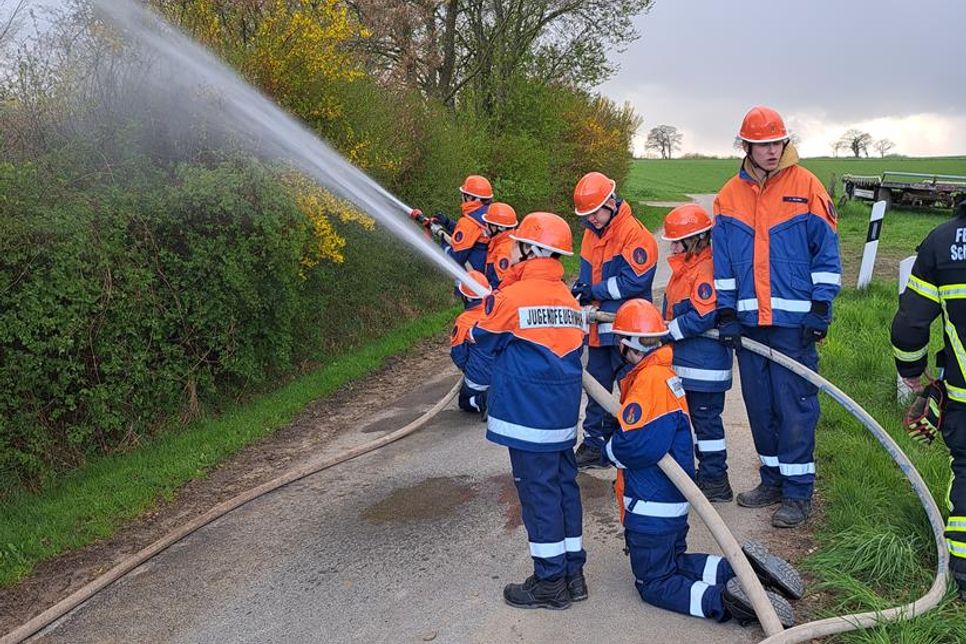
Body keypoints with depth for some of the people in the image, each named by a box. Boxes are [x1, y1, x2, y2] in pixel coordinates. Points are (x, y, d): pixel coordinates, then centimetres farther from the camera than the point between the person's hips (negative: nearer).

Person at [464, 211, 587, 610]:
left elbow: (483, 353, 0)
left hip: (527, 417, -7)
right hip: (564, 416, 7)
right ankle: (572, 572, 25)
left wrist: (479, 380, 19)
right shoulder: (570, 301, 8)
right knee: (564, 486, 15)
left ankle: (551, 582, 12)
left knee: (538, 492, 2)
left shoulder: (509, 298, -12)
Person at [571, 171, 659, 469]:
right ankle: (594, 444, 25)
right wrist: (581, 287, -1)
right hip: (598, 328, 8)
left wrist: (594, 291, -17)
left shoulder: (634, 234, -16)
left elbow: (634, 281, -22)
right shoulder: (590, 234, 11)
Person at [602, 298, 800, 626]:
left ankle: (721, 600, -14)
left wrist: (610, 448, -12)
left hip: (651, 506, -9)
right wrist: (619, 443, -1)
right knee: (673, 563, 26)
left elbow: (635, 445, -31)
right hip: (672, 500, 9)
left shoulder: (648, 380, -24)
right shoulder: (665, 373, 7)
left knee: (655, 584, 4)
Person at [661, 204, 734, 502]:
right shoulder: (684, 268, 13)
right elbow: (674, 310, 22)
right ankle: (707, 473, 30)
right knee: (698, 418, 18)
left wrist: (670, 330, -20)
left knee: (706, 419, -1)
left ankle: (715, 480, 9)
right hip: (686, 363, 10)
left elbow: (702, 317, -27)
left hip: (705, 366, -10)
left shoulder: (706, 271, -19)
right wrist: (663, 328, 10)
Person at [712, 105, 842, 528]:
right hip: (749, 321, 4)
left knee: (795, 405, -1)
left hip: (794, 321, -4)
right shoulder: (731, 195, 8)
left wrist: (820, 310, -7)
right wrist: (727, 315, 4)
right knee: (759, 404, 12)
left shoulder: (806, 186, -1)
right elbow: (723, 261, 10)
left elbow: (826, 251, -1)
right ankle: (772, 479, 26)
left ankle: (798, 492, 9)